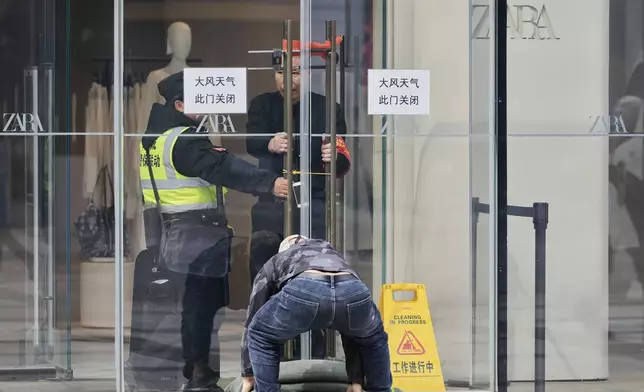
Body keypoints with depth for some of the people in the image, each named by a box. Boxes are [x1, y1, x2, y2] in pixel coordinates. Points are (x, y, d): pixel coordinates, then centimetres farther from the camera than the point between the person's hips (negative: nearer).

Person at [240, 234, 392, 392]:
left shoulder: (273, 264, 42)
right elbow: (352, 332, 46)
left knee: (261, 337, 27)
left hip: (303, 292, -3)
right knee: (374, 339, 36)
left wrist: (248, 376, 50)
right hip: (353, 291, 3)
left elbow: (252, 319, 44)